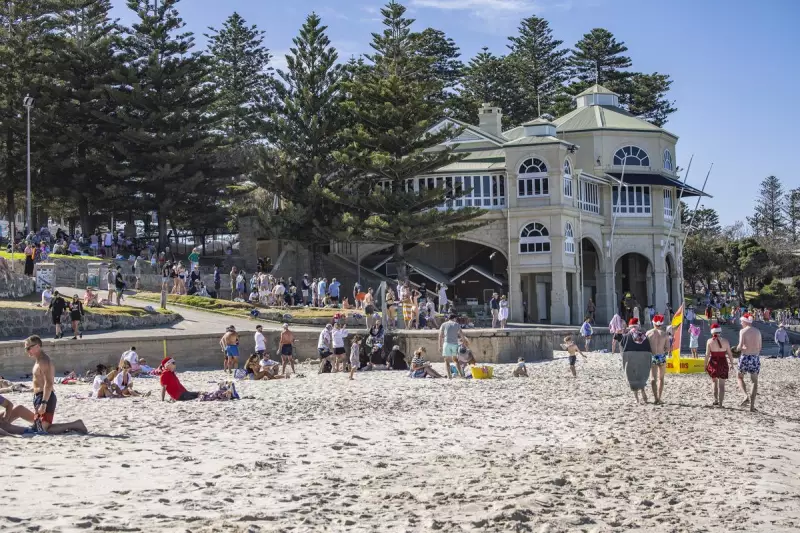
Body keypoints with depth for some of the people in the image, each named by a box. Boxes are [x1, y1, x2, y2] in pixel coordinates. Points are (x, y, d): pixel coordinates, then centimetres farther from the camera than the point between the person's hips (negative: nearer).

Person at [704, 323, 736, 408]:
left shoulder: (710, 341, -6)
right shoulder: (725, 341, -1)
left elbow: (707, 354, -8)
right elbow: (730, 354, 2)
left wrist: (705, 365, 1)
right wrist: (731, 363, 15)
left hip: (713, 363, -1)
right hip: (723, 363, 1)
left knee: (714, 381, 21)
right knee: (721, 384, 7)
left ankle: (716, 399, 8)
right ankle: (720, 403, 4)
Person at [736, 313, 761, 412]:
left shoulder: (743, 331, -8)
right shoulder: (758, 332, 8)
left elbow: (741, 345, -17)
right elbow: (759, 348, 13)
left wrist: (737, 349, 4)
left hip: (745, 357, -4)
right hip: (755, 357, 4)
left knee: (739, 377, 18)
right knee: (755, 382, 12)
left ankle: (746, 396, -7)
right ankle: (752, 406, 7)